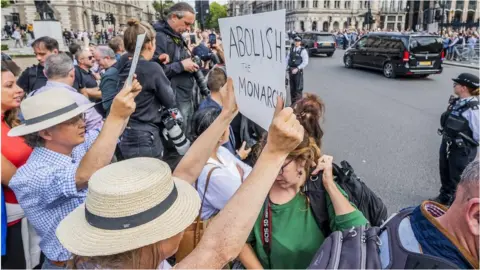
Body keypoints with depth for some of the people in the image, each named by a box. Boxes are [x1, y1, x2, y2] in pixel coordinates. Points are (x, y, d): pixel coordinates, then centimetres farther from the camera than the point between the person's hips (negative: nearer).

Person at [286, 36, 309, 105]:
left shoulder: (303, 51, -5)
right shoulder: (291, 50, 10)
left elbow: (305, 62, -11)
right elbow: (287, 59, 12)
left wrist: (297, 68, -20)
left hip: (298, 71, -5)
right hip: (291, 70, 5)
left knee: (298, 88, -5)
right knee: (292, 88, 12)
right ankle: (293, 103, 23)